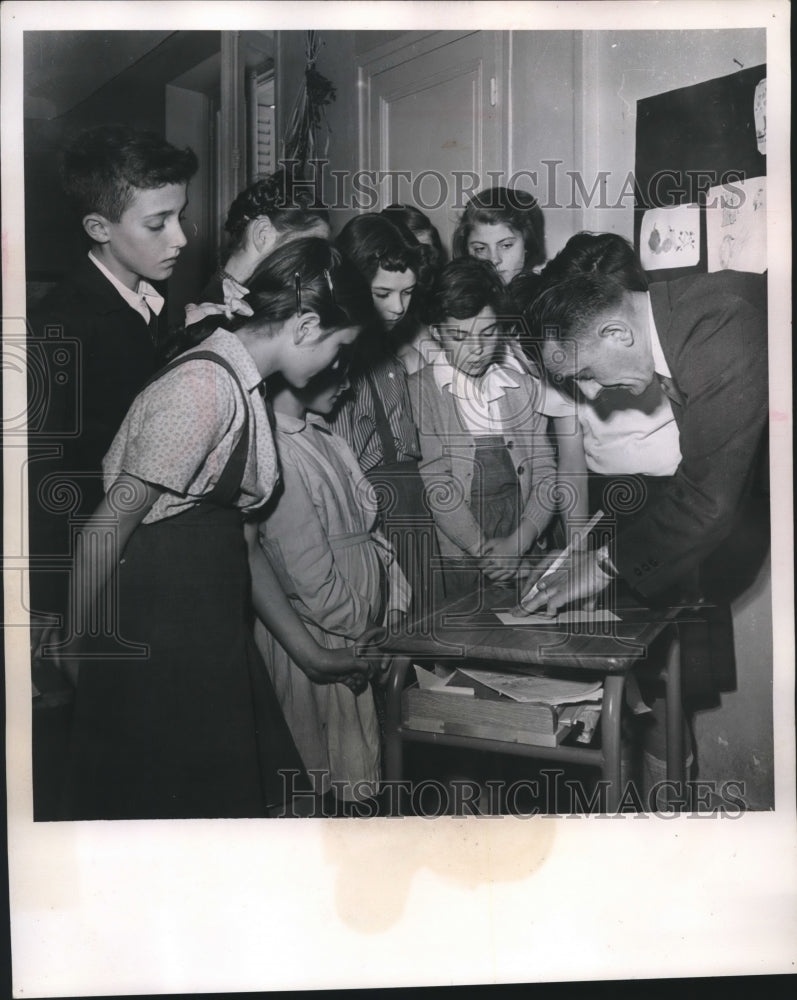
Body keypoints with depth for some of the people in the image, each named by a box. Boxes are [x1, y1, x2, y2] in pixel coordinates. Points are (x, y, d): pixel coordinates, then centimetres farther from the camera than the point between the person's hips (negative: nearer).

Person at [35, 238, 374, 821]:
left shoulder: (241, 387, 12)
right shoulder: (205, 387, -20)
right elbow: (106, 531, -20)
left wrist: (309, 652, 18)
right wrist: (75, 646, -7)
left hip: (208, 634, 10)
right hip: (156, 646, -9)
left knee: (236, 794, 17)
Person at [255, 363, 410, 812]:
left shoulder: (319, 434, 7)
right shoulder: (276, 452, -23)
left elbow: (367, 521, 12)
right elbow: (309, 575, -21)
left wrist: (394, 600, 6)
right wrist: (366, 628, -10)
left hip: (365, 623, 8)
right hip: (321, 639, -8)